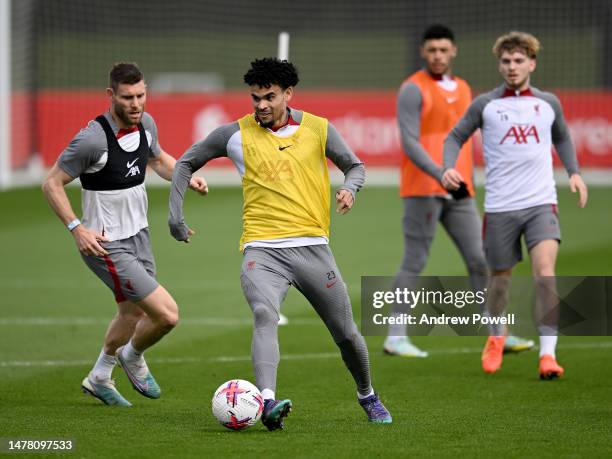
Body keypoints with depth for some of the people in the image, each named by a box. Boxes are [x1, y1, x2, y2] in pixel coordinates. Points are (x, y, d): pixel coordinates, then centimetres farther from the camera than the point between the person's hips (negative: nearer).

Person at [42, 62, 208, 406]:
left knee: (133, 314, 25)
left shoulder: (146, 123, -2)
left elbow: (157, 158, 20)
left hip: (138, 235, 8)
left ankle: (99, 378, 48)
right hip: (106, 245, -8)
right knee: (167, 314, -14)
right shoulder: (94, 138, -25)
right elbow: (52, 184, -16)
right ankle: (133, 357, 18)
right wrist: (77, 228, -24)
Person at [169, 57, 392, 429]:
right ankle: (268, 402, -46)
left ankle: (367, 395, 37)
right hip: (262, 249, -1)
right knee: (265, 316, -31)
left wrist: (349, 189, -7)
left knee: (346, 334, 9)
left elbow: (355, 166, 16)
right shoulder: (236, 134, 4)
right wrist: (175, 214, 7)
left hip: (312, 245, 1)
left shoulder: (318, 129, 4)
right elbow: (187, 163, 16)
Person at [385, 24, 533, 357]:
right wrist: (442, 176, -27)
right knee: (414, 263, -4)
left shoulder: (463, 89, 16)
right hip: (423, 190, -7)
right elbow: (410, 143, -16)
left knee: (480, 260, 3)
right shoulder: (414, 90, -7)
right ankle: (395, 338, 3)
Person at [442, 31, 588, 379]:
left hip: (541, 203, 0)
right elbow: (455, 138, 9)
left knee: (545, 272, -19)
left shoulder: (549, 104, 8)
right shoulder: (485, 105, 2)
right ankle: (496, 338, 40)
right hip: (500, 207, 0)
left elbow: (562, 138, 25)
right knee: (501, 277, 11)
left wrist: (574, 172, 10)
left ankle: (548, 354, -19)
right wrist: (449, 168, -10)